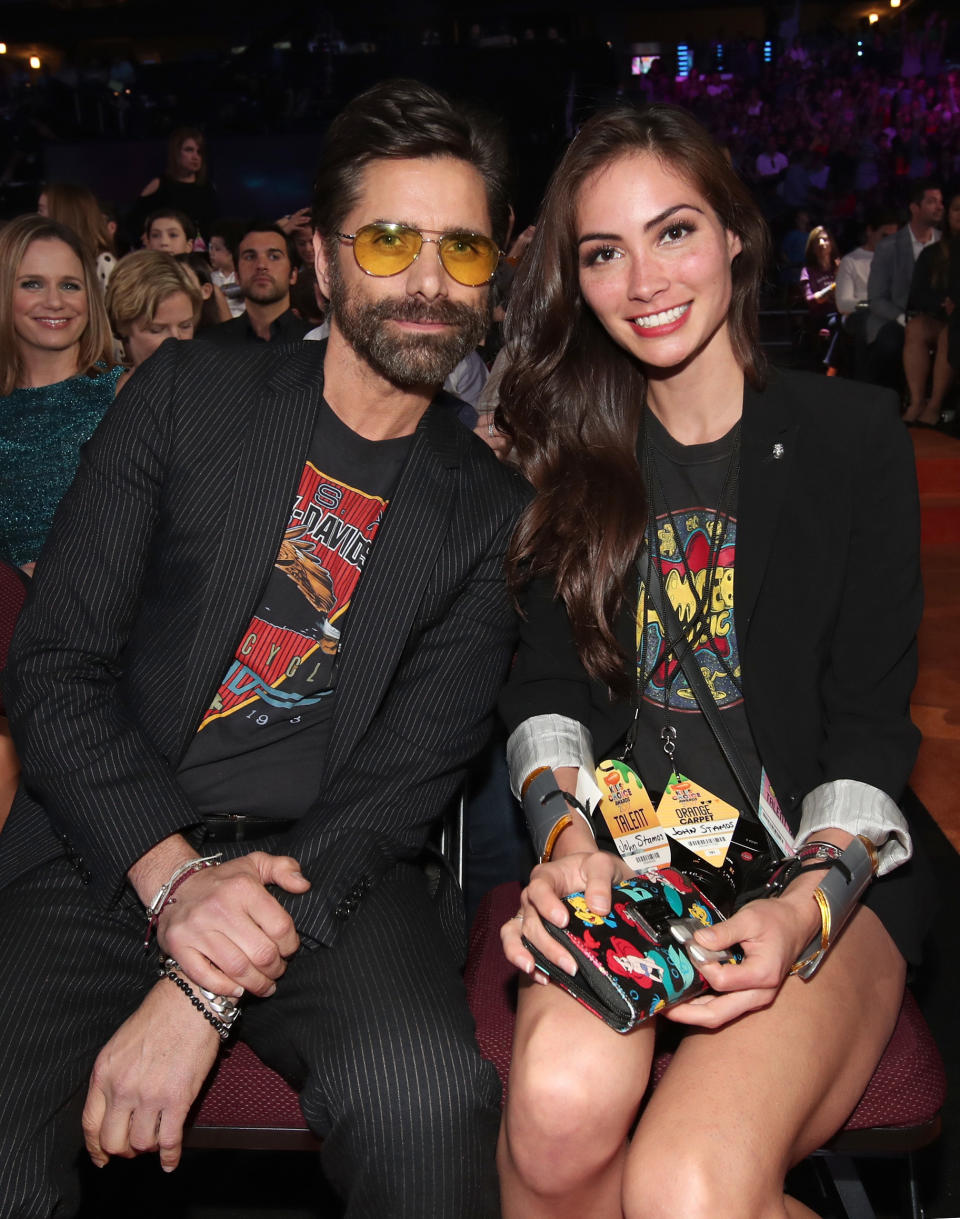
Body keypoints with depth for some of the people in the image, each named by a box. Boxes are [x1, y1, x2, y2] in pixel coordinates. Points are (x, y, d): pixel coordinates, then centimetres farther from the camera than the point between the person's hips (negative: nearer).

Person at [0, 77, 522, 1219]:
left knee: (427, 1095, -28)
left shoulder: (489, 509, 5)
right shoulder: (188, 394, 4)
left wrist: (207, 993, -13)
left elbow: (407, 776, -3)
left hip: (323, 868, 0)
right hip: (109, 853, 1)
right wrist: (172, 873, -15)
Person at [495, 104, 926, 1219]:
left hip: (818, 870, -1)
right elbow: (545, 684, 5)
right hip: (618, 860, 2)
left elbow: (871, 719, -1)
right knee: (560, 1103, -30)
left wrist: (809, 905, -18)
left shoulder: (852, 434, 2)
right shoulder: (576, 451, 10)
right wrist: (570, 838, -15)